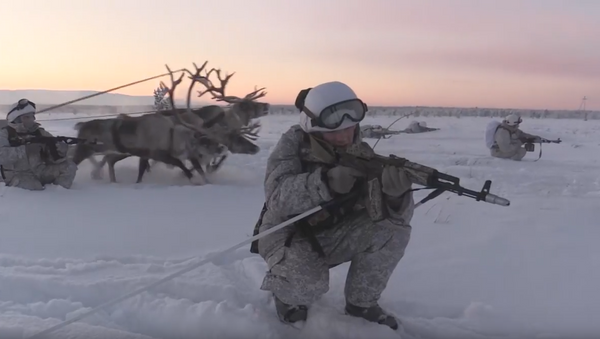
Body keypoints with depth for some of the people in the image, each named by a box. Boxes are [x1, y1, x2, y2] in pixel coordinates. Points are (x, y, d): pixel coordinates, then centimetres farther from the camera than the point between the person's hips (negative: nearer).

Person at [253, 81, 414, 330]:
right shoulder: (293, 144, -20)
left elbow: (398, 216, -19)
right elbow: (278, 198, -37)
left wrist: (394, 194, -44)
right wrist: (329, 180, -50)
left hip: (332, 235, 4)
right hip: (287, 235, -3)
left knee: (394, 227, -17)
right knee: (308, 282, -34)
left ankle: (362, 303, 3)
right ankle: (288, 297, 6)